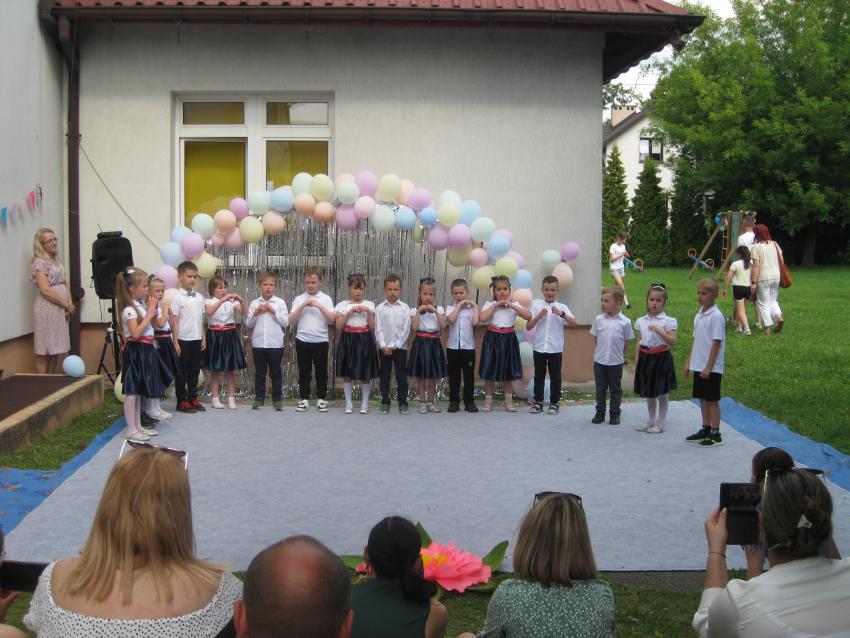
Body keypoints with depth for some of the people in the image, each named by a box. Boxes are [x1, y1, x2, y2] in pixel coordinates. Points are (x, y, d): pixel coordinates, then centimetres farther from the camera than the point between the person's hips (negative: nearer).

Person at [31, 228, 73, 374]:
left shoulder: (57, 261, 15)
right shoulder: (40, 263, -10)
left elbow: (65, 283, 16)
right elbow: (46, 291, -17)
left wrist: (70, 303, -1)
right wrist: (66, 305, -12)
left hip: (61, 310, 8)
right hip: (47, 310, -8)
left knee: (56, 348, 9)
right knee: (44, 350, -5)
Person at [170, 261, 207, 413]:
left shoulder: (199, 297, 8)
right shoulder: (177, 297, -8)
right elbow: (174, 321, -9)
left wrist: (204, 338, 8)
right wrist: (175, 342, -11)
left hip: (197, 339, 5)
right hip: (183, 340, -5)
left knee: (194, 371, 12)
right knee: (182, 372, 4)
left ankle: (193, 399, 22)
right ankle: (182, 402, 12)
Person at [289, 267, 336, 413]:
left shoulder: (326, 299, 1)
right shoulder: (299, 299, 4)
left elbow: (331, 319, -8)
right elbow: (291, 320, -4)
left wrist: (319, 305, -16)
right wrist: (302, 306, -14)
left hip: (321, 341, 0)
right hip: (302, 340, 1)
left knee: (321, 371, 6)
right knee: (304, 372, 6)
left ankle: (321, 399, 15)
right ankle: (304, 400, 13)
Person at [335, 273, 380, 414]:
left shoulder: (369, 305, 4)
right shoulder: (343, 305, 3)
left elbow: (372, 327, 0)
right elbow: (339, 326, -6)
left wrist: (368, 312, -13)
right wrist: (350, 311, -13)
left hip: (364, 340, 0)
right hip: (348, 340, 0)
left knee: (365, 374, 3)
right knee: (346, 374, 3)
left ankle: (364, 403, 15)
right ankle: (349, 403, 13)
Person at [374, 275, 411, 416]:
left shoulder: (405, 308, 0)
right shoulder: (380, 308, 2)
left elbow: (405, 329, -3)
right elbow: (378, 329, -1)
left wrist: (396, 345, -9)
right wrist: (383, 346, -10)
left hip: (400, 347, -1)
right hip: (384, 348, 1)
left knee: (401, 376, 3)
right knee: (384, 376, 6)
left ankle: (402, 403, 10)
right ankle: (385, 402, 13)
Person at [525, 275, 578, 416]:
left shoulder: (561, 307, 1)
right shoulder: (536, 304, 2)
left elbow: (575, 323, -11)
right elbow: (528, 327, 0)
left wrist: (561, 314, -23)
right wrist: (538, 316, -15)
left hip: (556, 349, 0)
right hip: (539, 347, 1)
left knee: (555, 377, 6)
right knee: (539, 376, 8)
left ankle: (554, 403, 16)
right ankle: (538, 402, 18)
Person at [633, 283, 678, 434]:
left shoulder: (668, 321, -8)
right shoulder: (641, 321, 6)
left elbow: (673, 341, -17)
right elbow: (639, 342, 10)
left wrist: (659, 331, -27)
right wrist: (637, 362, 8)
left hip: (661, 358, -5)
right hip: (645, 357, 5)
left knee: (662, 393, 5)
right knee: (648, 392, 15)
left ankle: (661, 423, 16)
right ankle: (651, 420, 29)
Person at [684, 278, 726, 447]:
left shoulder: (716, 316, -14)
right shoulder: (699, 315, 9)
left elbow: (716, 343, -17)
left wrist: (708, 367, -18)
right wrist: (688, 362, 15)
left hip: (711, 368, -7)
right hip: (698, 366, 7)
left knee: (712, 400, 0)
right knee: (702, 399, 14)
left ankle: (715, 434, 8)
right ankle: (705, 429, 25)